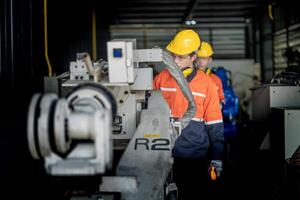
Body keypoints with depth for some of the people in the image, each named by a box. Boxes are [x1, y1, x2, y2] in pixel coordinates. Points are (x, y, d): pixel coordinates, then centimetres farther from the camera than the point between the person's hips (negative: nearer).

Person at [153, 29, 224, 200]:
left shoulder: (206, 83, -5)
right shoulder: (161, 78, 1)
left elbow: (215, 125, -2)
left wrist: (217, 158, -1)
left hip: (196, 155, -2)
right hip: (167, 153, 2)